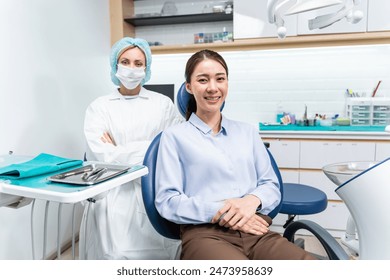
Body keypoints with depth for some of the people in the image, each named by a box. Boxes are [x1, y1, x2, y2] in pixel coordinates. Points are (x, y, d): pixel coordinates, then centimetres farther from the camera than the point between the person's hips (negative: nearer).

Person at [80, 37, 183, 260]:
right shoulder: (99, 106, 8)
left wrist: (119, 151, -6)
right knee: (117, 254, -20)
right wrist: (150, 148, -10)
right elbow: (100, 156, -5)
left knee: (157, 253, -19)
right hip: (115, 193, 0)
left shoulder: (163, 104, 10)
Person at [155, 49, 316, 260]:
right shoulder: (174, 136, 8)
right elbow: (167, 201, -1)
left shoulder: (248, 132, 20)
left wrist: (253, 200, -8)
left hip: (256, 231, 4)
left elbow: (271, 186, 16)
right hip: (205, 233, -3)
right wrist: (219, 211, -14)